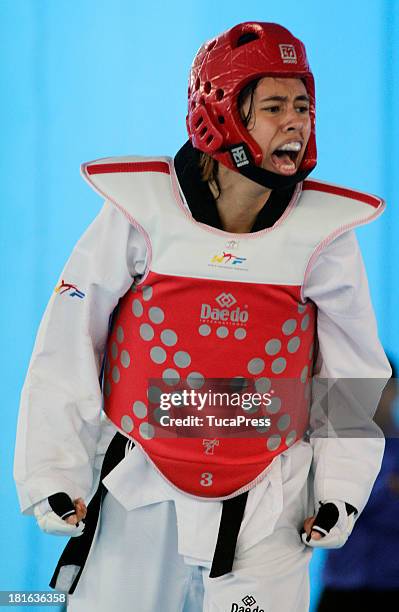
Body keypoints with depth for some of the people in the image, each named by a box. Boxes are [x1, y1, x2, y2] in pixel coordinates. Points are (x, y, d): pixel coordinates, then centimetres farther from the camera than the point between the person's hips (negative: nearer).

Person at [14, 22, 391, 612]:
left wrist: (342, 489, 3)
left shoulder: (324, 230, -4)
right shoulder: (143, 212, -9)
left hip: (267, 515, 1)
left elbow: (353, 367, 8)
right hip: (142, 497, -1)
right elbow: (66, 348, -2)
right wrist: (54, 475, -3)